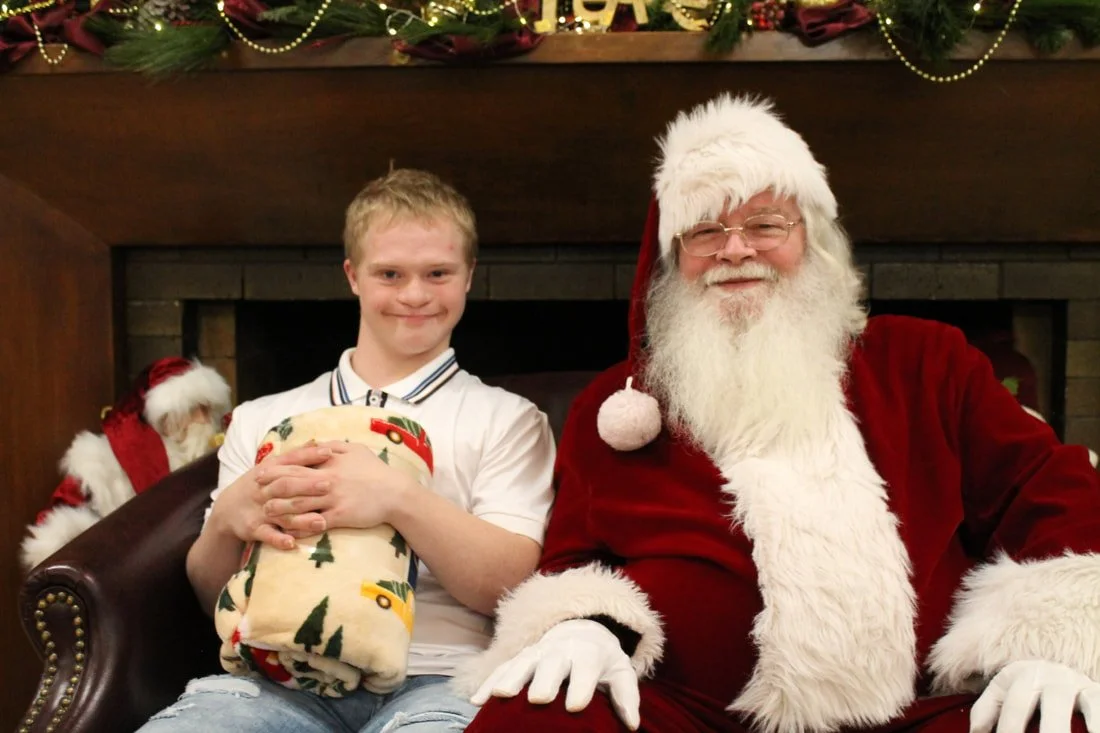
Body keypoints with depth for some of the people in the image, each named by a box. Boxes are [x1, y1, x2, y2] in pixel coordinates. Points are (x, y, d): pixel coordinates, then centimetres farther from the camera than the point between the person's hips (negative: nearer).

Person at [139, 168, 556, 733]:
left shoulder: (508, 419, 12)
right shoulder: (261, 420, 19)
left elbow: (512, 585, -1)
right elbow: (213, 595, 18)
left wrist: (398, 499, -17)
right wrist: (228, 518, -6)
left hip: (433, 680, -1)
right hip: (284, 674, 2)